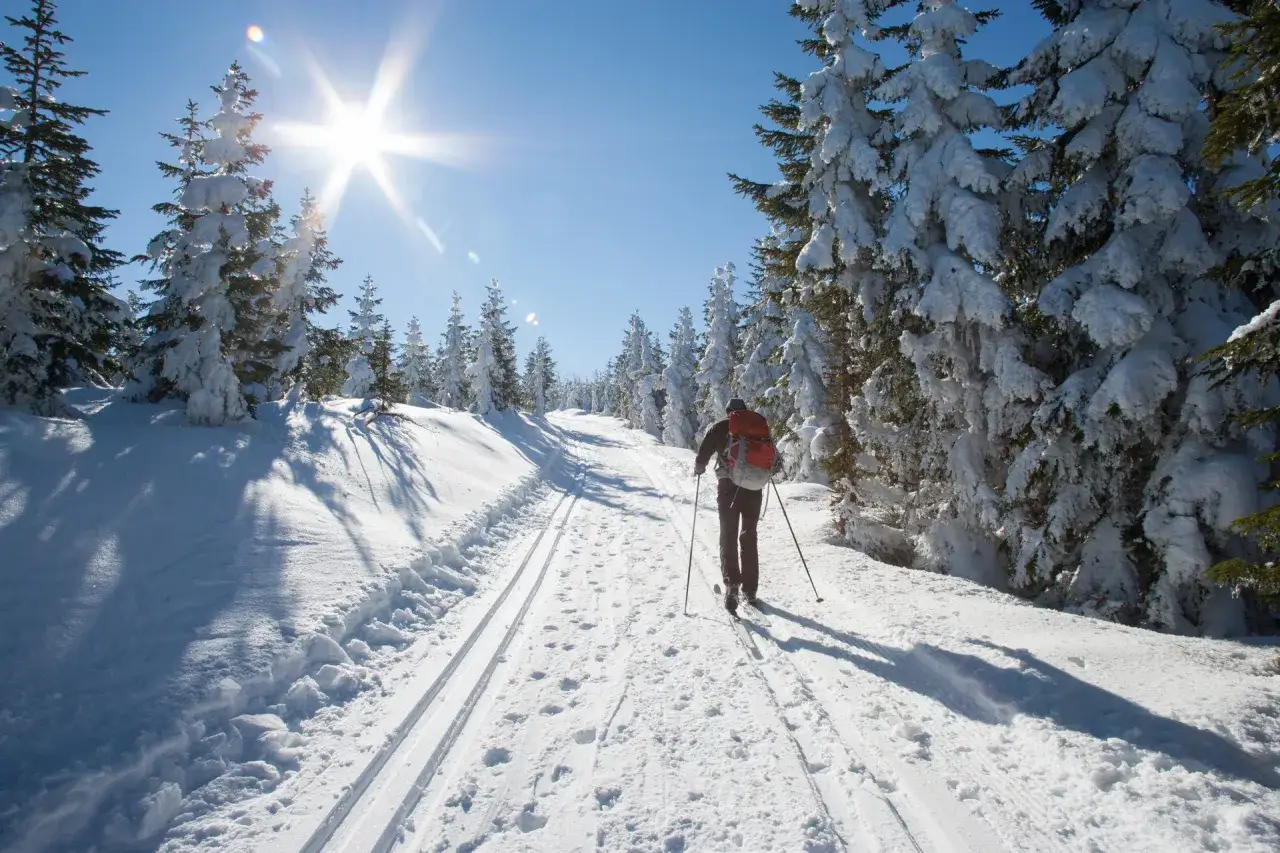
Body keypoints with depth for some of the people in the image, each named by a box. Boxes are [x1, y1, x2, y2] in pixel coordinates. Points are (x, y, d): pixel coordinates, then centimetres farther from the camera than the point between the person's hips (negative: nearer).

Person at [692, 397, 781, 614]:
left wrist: (698, 470, 21)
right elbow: (775, 461, 13)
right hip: (754, 487, 2)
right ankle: (750, 589, 16)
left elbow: (702, 456, 0)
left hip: (728, 486, -2)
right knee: (749, 537, 13)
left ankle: (732, 584, -18)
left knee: (728, 537, 2)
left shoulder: (719, 427, 3)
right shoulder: (759, 425, 9)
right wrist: (773, 467, 35)